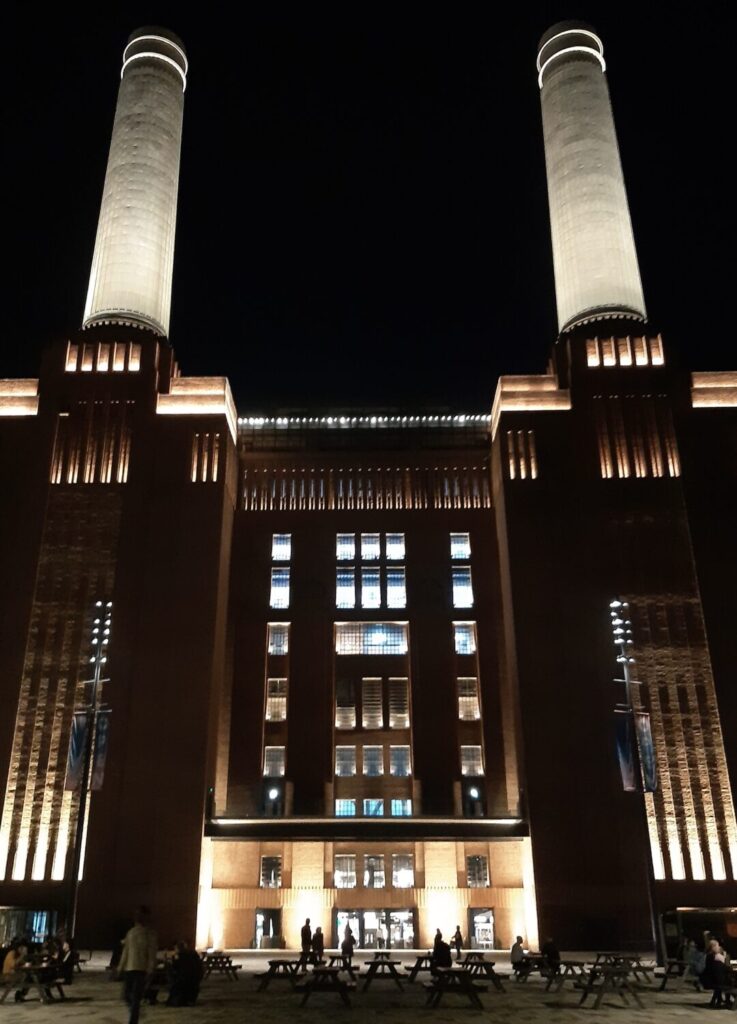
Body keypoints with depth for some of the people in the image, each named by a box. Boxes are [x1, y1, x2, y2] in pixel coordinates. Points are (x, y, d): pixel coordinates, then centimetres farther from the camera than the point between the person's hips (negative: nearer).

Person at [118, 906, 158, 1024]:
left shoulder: (150, 933, -2)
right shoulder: (131, 932, 13)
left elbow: (152, 953, -7)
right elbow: (126, 951, 16)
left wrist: (150, 969, -16)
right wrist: (121, 967, 11)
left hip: (141, 970, -6)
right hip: (128, 968, 6)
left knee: (135, 998, -8)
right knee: (126, 995, 10)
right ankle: (136, 1013, 36)